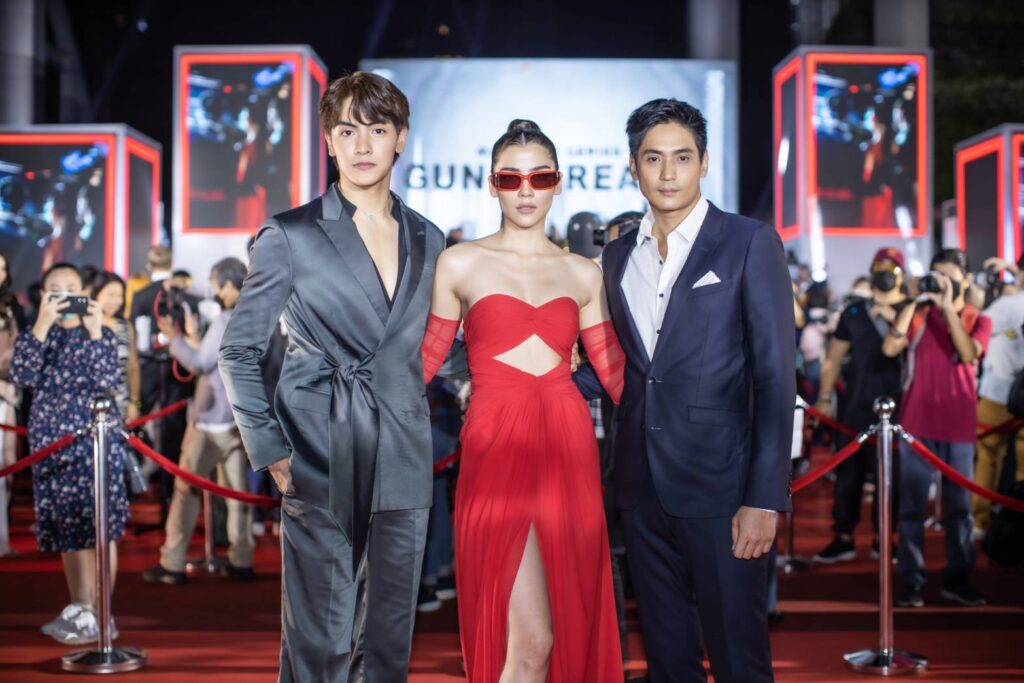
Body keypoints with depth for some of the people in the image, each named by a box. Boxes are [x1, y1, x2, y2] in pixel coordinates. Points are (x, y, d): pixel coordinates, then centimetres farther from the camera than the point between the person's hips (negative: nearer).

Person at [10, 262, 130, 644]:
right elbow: (21, 376, -12)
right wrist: (42, 325, -19)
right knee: (67, 530, 9)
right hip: (52, 445, 3)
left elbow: (109, 382, -14)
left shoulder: (102, 334, 2)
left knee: (100, 528, -4)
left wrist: (94, 333, -20)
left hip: (97, 443, -3)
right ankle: (78, 608, 22)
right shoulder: (37, 335, 8)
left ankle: (99, 614, 0)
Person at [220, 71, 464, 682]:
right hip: (321, 465, -4)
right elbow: (238, 352, 1)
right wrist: (269, 450, -7)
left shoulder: (429, 240, 11)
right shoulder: (290, 235, -1)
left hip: (404, 464, 4)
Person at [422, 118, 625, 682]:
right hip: (496, 447, -3)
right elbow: (426, 359, 8)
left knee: (572, 630, 9)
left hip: (569, 449, 4)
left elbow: (614, 370, 12)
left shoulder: (583, 274, 12)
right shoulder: (461, 264, 5)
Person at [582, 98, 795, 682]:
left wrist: (764, 500, -15)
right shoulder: (619, 256, 12)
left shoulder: (750, 244, -4)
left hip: (719, 487, -5)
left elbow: (776, 378, -9)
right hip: (644, 489, 5)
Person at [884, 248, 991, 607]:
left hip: (959, 426, 1)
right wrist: (915, 302, -10)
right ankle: (911, 580, 5)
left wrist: (948, 307, -16)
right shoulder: (917, 315, 7)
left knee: (959, 506, 5)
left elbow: (968, 353, -14)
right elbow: (890, 348, -10)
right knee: (912, 506, 0)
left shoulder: (978, 320, 8)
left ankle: (958, 579, 13)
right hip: (916, 422, 0)